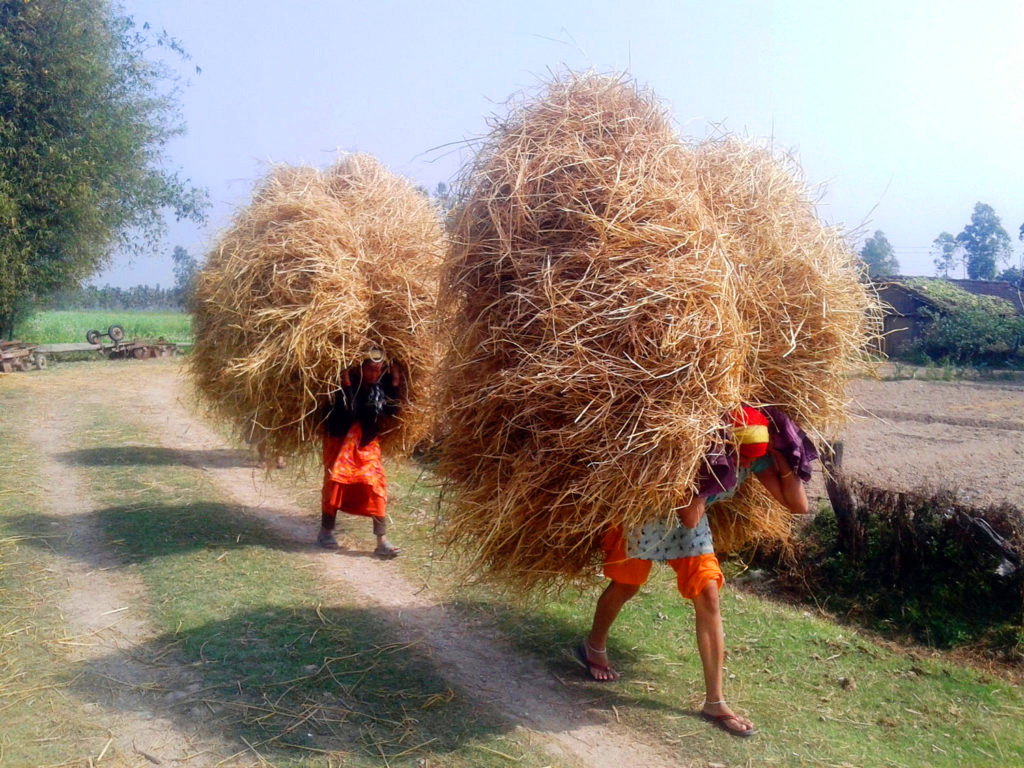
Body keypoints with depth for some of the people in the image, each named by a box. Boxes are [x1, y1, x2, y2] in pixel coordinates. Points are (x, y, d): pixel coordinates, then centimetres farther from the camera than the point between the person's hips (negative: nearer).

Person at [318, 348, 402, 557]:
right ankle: (325, 531, 22)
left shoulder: (380, 386, -4)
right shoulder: (348, 383, -17)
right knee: (335, 483, 2)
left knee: (376, 486, -4)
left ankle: (382, 541, -2)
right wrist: (347, 387, -35)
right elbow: (346, 414, -27)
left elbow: (391, 411, -6)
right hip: (341, 441, -3)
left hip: (367, 443, 4)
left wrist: (394, 386, -13)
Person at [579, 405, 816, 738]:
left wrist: (781, 457, -28)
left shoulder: (756, 458, -20)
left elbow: (798, 505, -20)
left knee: (708, 596, -6)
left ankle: (715, 702, 2)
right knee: (625, 585, 11)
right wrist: (709, 474, -43)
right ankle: (594, 646, 43)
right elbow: (689, 518, -39)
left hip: (691, 522, 4)